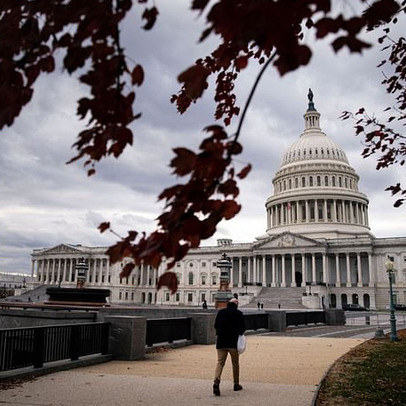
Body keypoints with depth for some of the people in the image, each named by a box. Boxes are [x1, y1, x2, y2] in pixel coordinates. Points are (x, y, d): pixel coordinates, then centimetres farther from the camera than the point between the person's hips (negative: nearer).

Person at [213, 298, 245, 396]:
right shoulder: (238, 313, -4)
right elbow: (242, 328, -4)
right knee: (235, 363, 13)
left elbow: (216, 326, 12)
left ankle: (216, 381, -22)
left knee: (220, 362, 0)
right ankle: (236, 384, 23)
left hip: (221, 342, 2)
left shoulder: (220, 312, 7)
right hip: (233, 342, -2)